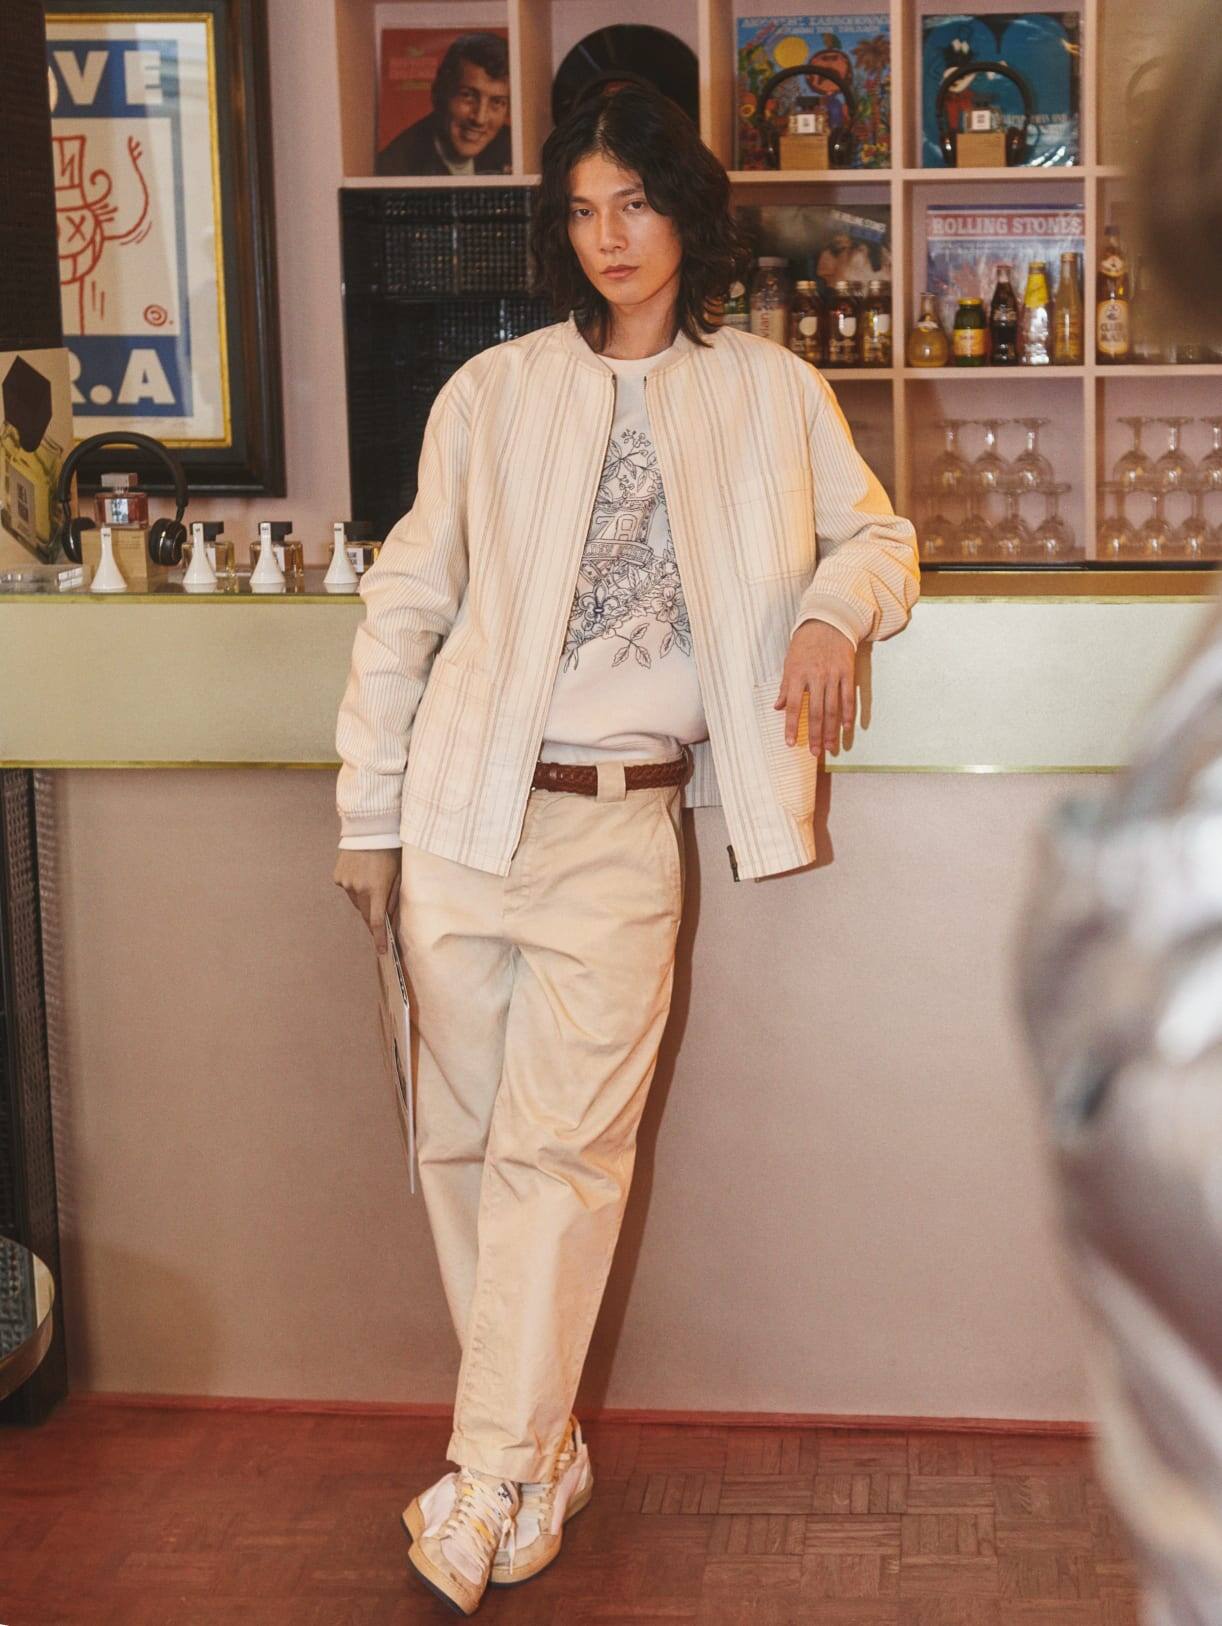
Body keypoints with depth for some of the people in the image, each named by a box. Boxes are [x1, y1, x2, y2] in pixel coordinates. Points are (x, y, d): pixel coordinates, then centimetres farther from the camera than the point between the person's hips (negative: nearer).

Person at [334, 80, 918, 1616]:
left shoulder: (768, 391, 9)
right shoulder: (492, 393, 8)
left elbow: (879, 536, 19)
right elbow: (404, 605, 10)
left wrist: (833, 609, -6)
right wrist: (367, 814, 7)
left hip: (623, 821, -1)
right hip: (466, 809, 2)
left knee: (559, 1146, -7)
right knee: (465, 1142, 4)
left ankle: (490, 1486, 2)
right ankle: (545, 1448, 18)